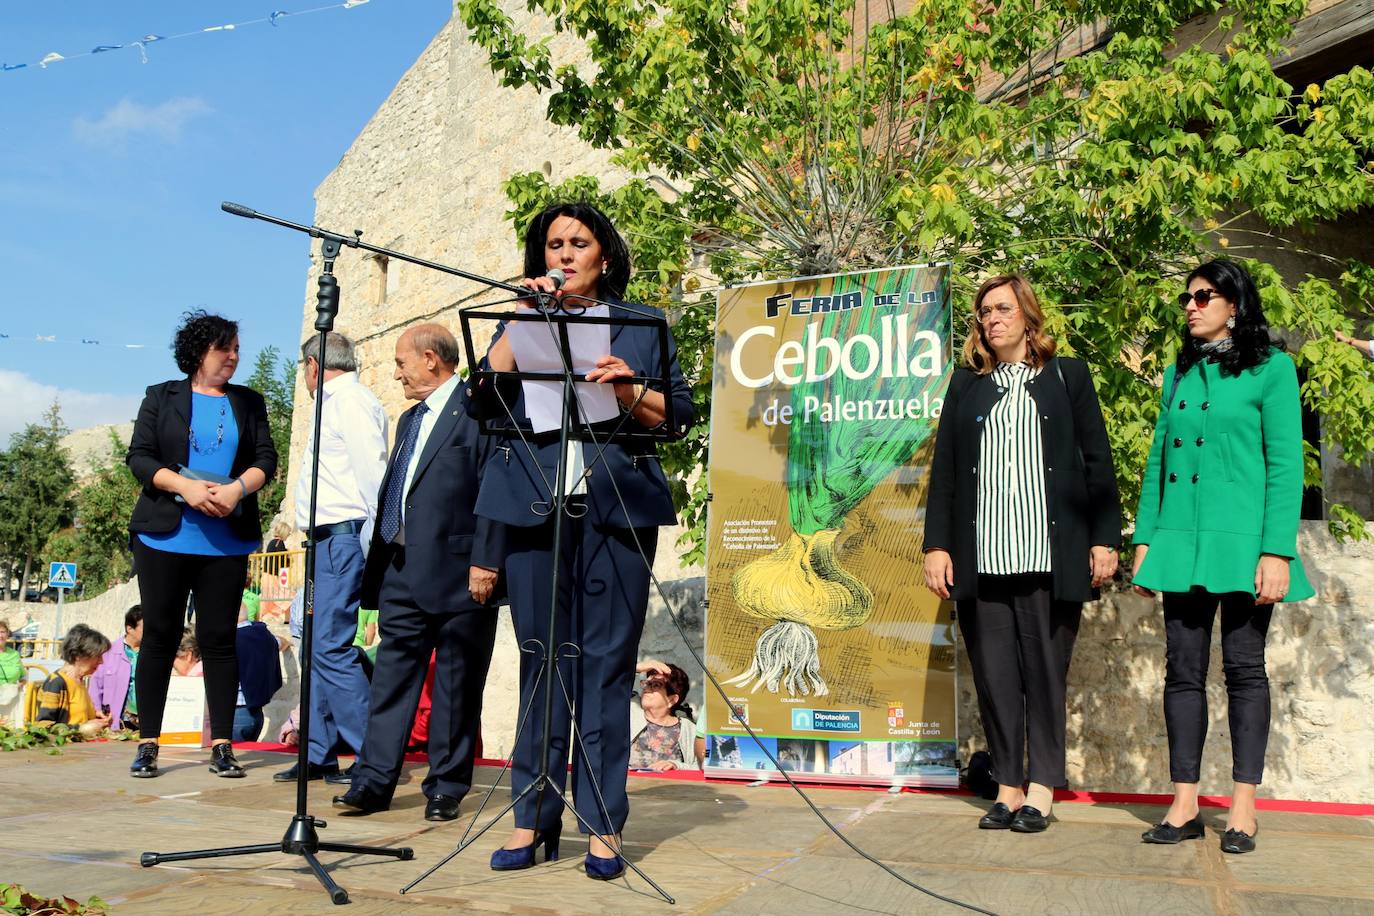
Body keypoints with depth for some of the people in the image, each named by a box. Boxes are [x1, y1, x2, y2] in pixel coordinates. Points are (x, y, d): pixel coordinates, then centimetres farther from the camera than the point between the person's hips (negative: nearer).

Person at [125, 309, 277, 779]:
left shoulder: (249, 402, 14)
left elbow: (266, 459, 4)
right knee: (159, 636, 2)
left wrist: (237, 488, -15)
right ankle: (147, 744, 9)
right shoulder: (162, 397, 9)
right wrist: (185, 487, -15)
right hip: (164, 536, -1)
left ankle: (222, 745, 4)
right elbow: (139, 457, 0)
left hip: (227, 541, 1)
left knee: (220, 638, 0)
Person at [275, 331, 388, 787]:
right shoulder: (337, 403, 21)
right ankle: (319, 755, 20)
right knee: (318, 646, 12)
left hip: (343, 539, -10)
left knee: (331, 647, -12)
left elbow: (374, 475, -18)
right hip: (329, 542, 10)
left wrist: (374, 547, -21)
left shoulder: (351, 401, -10)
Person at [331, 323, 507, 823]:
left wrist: (486, 562, -18)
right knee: (392, 674, 7)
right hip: (403, 570, 8)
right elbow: (392, 494, 21)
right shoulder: (410, 420, 21)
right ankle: (374, 780, 12)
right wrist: (380, 562, 15)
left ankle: (445, 787, 12)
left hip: (458, 572, -8)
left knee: (457, 684, 3)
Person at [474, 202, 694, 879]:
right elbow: (484, 397, 1)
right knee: (542, 660, 3)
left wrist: (630, 390, -12)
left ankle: (603, 825, 4)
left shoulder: (641, 324, 15)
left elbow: (680, 416, 6)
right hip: (535, 505, 1)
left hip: (618, 506, -1)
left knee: (607, 662, -2)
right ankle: (534, 818, 11)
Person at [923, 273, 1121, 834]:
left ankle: (1042, 789, 11)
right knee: (993, 673, 3)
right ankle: (1008, 786, 12)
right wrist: (937, 545, 1)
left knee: (1045, 670, 2)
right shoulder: (966, 383, 14)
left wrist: (1104, 538, -2)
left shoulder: (1067, 378, 10)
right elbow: (943, 468, 9)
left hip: (1050, 555, -2)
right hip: (981, 557, 2)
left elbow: (1097, 463, 6)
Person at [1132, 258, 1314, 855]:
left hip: (1241, 539, -4)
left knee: (1244, 669, 2)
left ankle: (1244, 808, 10)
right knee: (1184, 670, 4)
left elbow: (1285, 465, -6)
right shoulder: (1178, 373, 14)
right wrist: (1144, 539, 8)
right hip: (1180, 541, 5)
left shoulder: (1271, 369, -1)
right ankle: (1185, 806, 11)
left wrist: (1276, 553, -13)